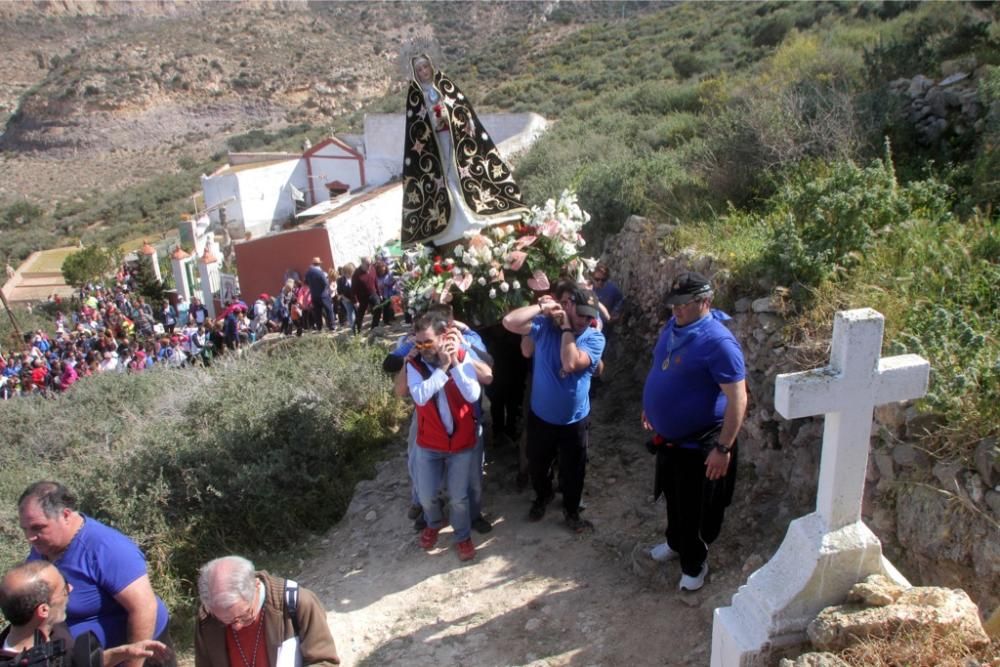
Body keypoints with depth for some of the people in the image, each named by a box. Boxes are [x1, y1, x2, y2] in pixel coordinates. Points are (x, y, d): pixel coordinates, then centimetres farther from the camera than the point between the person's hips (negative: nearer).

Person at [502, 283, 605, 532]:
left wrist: (567, 328, -25)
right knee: (536, 465, 23)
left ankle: (571, 510, 43)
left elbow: (571, 364, -31)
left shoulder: (594, 338, -16)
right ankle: (543, 496, 53)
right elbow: (509, 321, -27)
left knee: (573, 471, 17)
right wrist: (542, 306, -25)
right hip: (540, 415, 1)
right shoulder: (544, 325, -13)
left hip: (574, 420, -1)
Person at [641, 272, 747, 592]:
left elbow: (738, 399, -27)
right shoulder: (672, 326, 0)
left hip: (700, 443, -8)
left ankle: (694, 563, 31)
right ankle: (676, 543, 49)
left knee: (697, 508, 10)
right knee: (673, 497, 26)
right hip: (668, 437, 8)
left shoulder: (718, 342, -26)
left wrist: (723, 447, -28)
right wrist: (650, 408, 22)